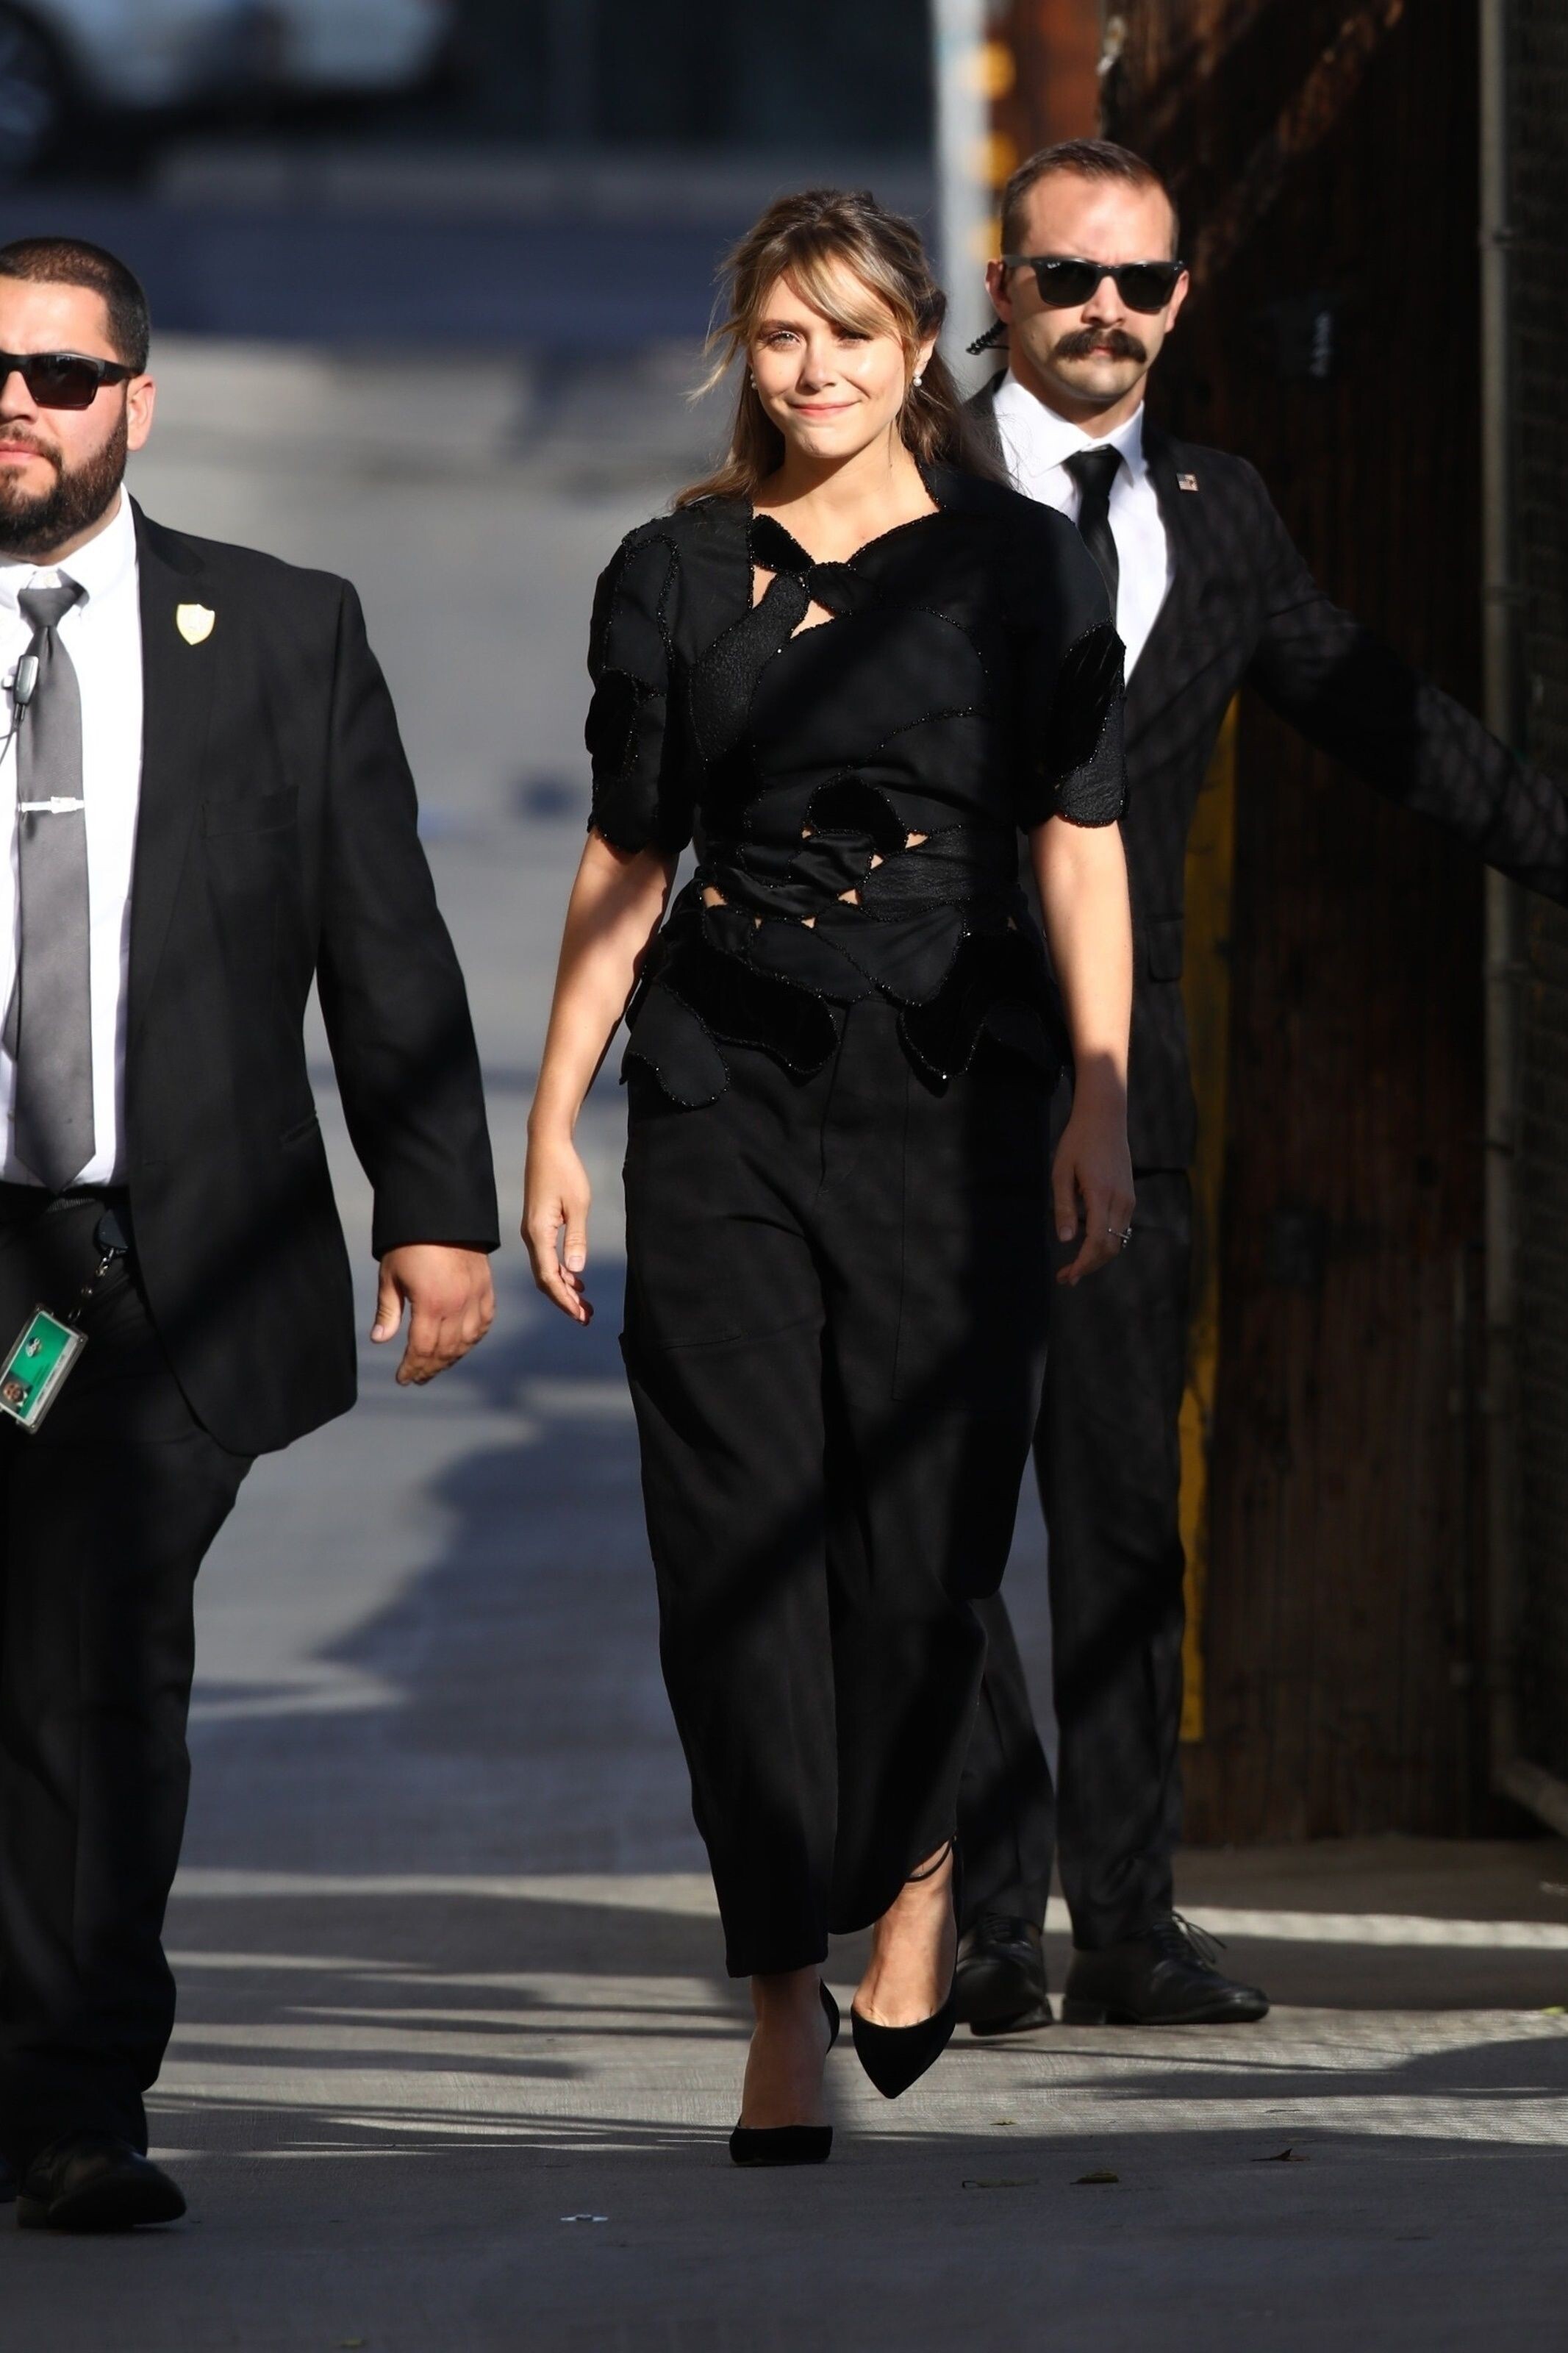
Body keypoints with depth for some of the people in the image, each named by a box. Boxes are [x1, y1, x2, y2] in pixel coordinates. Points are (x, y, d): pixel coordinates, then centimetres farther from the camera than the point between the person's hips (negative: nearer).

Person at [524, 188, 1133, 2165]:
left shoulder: (1020, 567, 4)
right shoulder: (672, 577, 8)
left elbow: (1082, 848, 3)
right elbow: (623, 866, 11)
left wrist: (1100, 1108, -5)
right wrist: (552, 1126, 6)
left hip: (950, 1086, -1)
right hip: (724, 1091, 1)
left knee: (919, 1521, -5)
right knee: (737, 1542, -5)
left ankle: (909, 1870, 26)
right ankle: (785, 1993, 1)